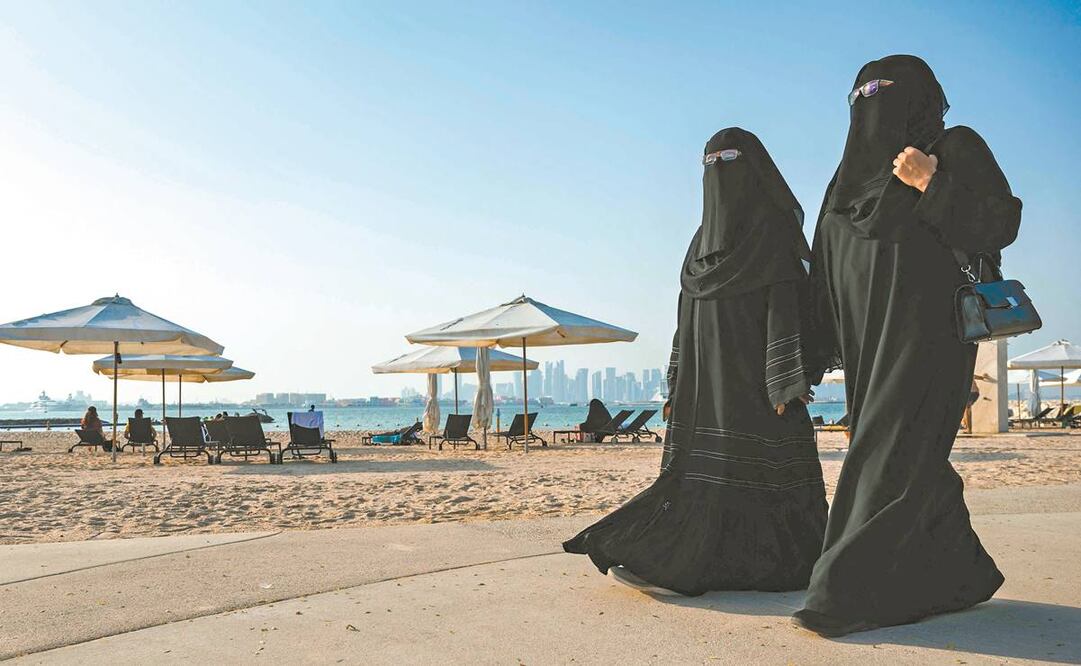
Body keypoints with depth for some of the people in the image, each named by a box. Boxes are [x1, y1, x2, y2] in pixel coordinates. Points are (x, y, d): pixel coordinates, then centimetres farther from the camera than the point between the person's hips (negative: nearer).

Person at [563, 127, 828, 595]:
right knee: (701, 465, 3)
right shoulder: (707, 237, 17)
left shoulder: (773, 229, -4)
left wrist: (785, 381, -20)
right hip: (709, 379, 7)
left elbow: (786, 306, -12)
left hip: (754, 376, -7)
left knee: (753, 466, -5)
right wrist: (678, 383, 12)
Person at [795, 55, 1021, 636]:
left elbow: (1000, 225, -8)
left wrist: (930, 184, -19)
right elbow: (826, 279, 16)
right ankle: (961, 578, 22)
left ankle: (847, 593, -14)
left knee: (891, 457, -12)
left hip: (926, 336, -7)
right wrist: (811, 363, 12)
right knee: (911, 465, 8)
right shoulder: (853, 176, 19)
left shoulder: (956, 148, 3)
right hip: (868, 347, 7)